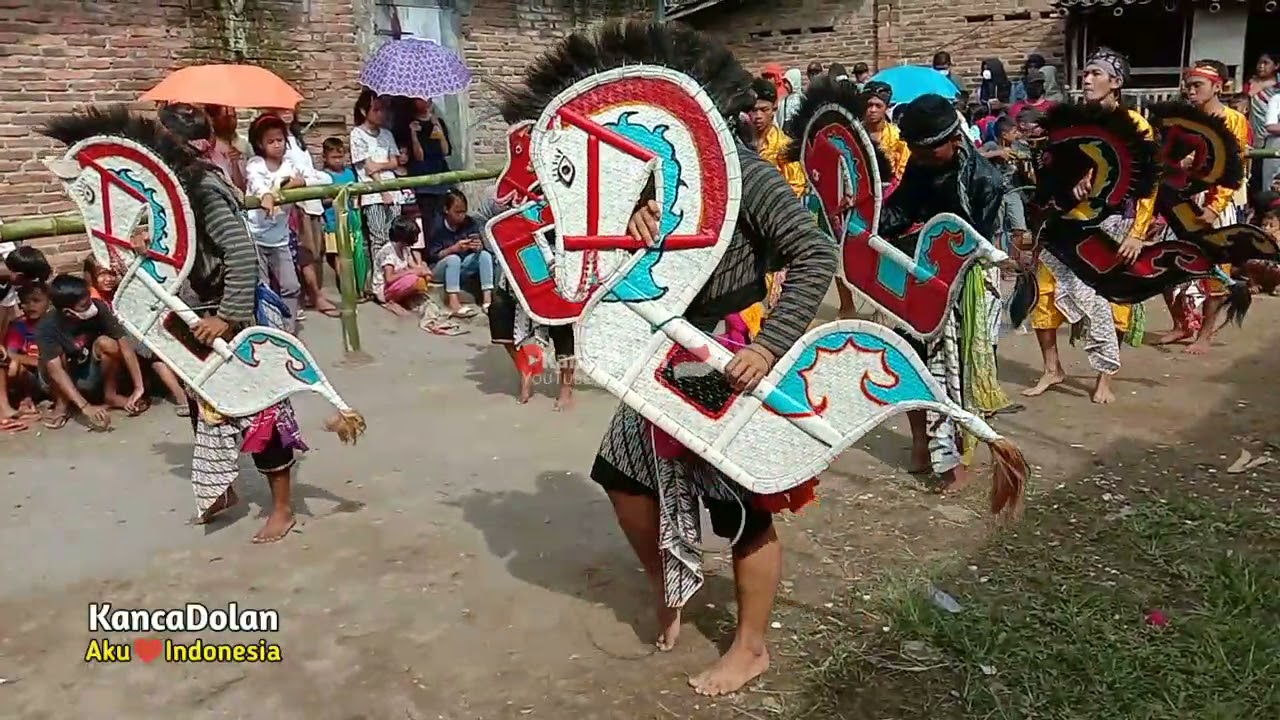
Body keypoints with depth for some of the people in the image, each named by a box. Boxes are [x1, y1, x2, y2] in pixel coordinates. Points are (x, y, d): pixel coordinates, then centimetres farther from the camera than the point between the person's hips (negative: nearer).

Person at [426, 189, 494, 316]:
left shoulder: (470, 223, -4)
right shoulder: (438, 227, -14)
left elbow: (480, 247, -6)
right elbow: (432, 256, -17)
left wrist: (478, 246, -31)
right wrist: (453, 248, -33)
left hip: (462, 267, 4)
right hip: (439, 269, -4)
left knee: (485, 255, -20)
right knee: (453, 259, -35)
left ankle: (487, 299, -33)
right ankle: (453, 304, -47)